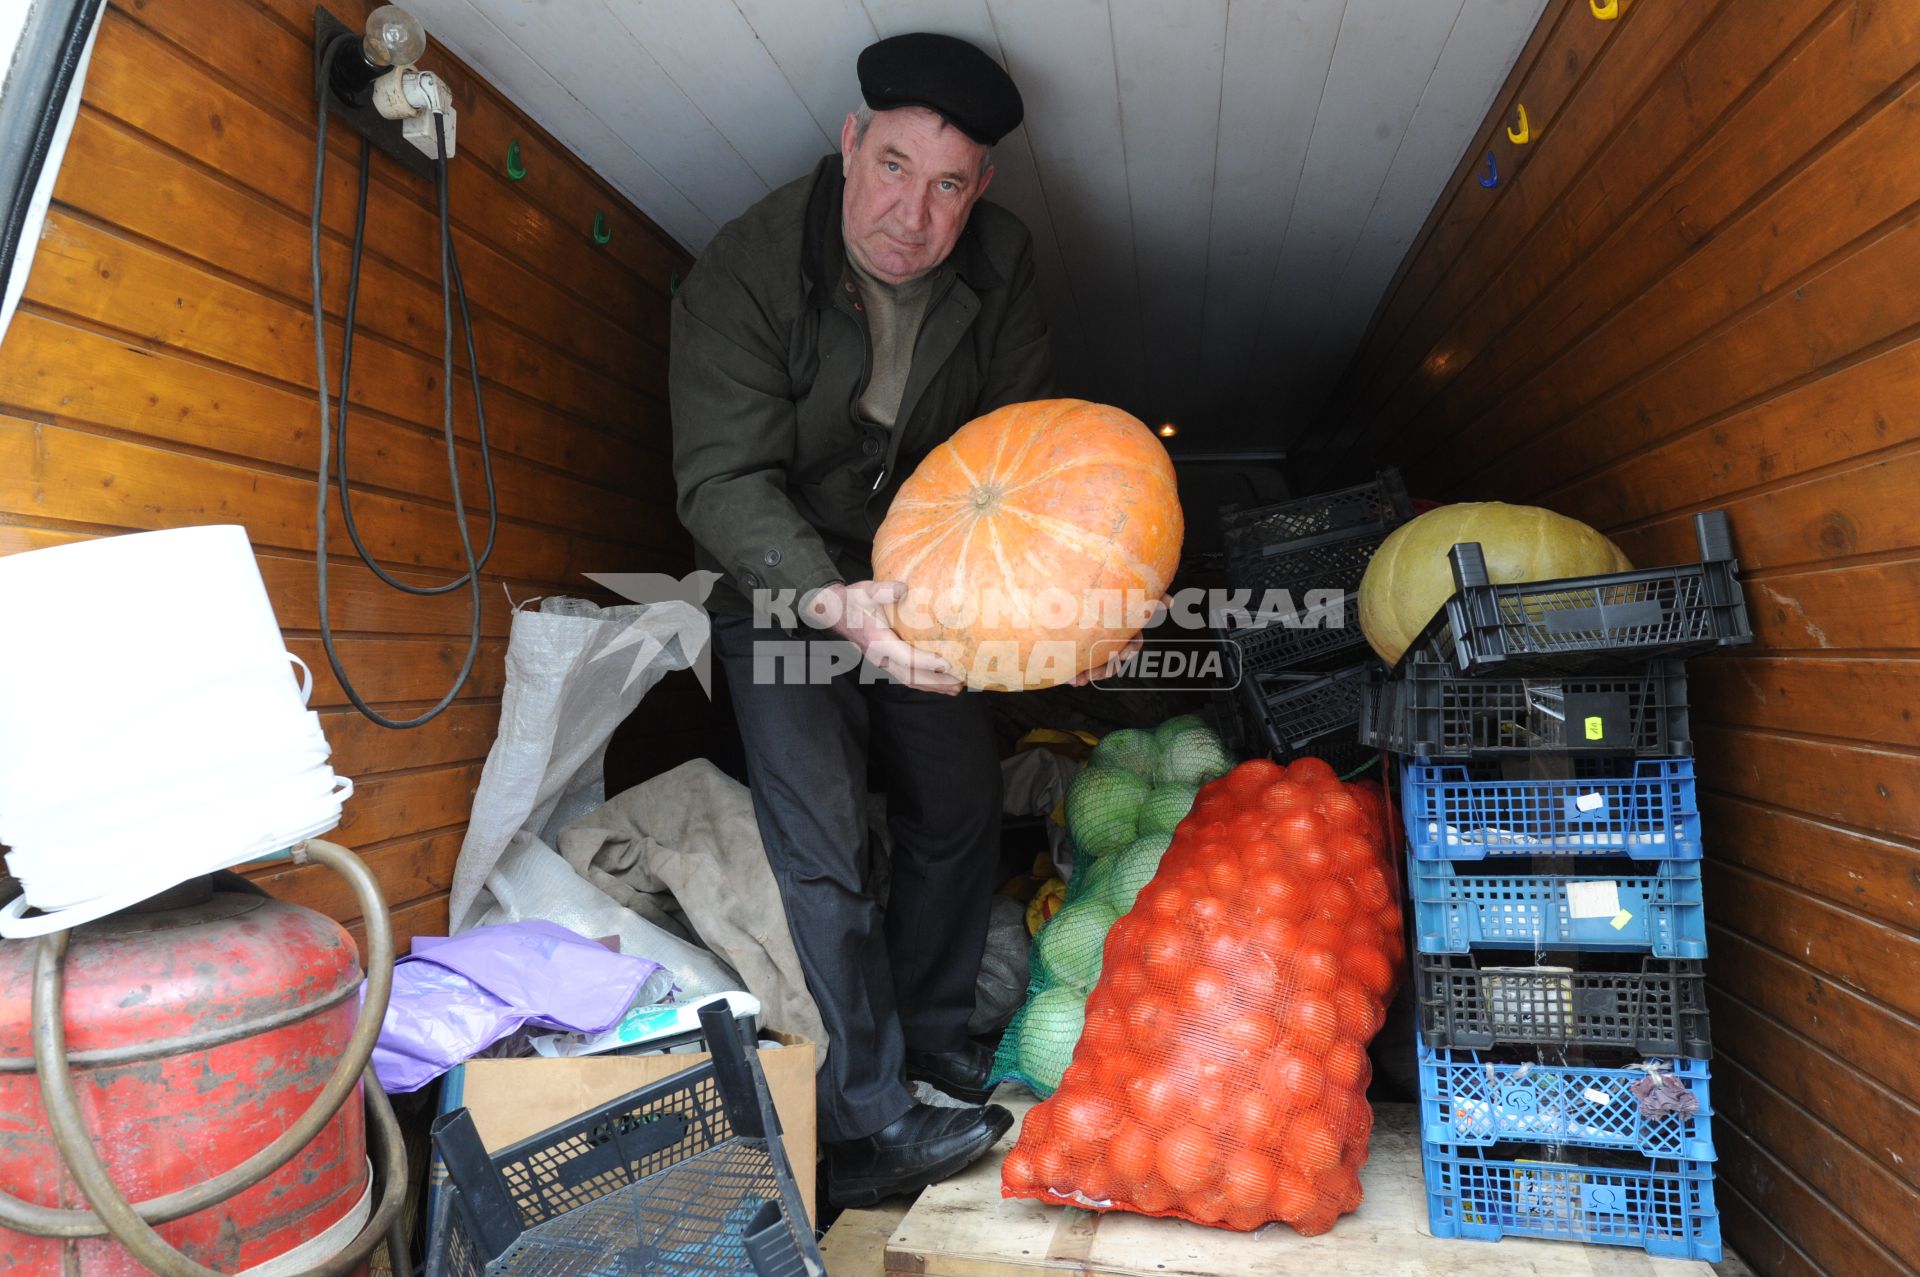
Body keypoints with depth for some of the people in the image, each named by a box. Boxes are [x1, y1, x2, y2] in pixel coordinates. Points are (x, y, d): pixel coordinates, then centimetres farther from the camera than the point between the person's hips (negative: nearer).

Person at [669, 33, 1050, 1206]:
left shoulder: (999, 264, -8)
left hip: (921, 581, 5)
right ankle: (867, 1132, 2)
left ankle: (933, 1032, 32)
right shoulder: (747, 269, -22)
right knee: (820, 849, -13)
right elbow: (723, 481, -27)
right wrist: (838, 603, -44)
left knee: (963, 811, 10)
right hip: (786, 588, -4)